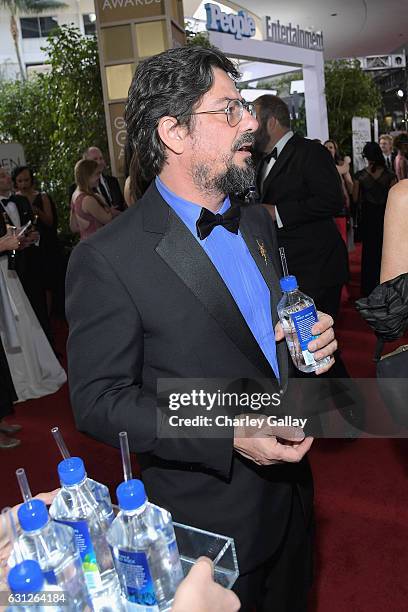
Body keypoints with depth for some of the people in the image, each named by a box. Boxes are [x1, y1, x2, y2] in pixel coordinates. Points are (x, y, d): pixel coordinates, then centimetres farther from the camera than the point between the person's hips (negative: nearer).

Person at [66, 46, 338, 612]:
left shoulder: (257, 222, 3)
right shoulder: (106, 260, -22)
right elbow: (98, 402, -19)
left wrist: (307, 339, -7)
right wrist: (228, 437, -27)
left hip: (290, 484, 7)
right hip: (210, 516, -6)